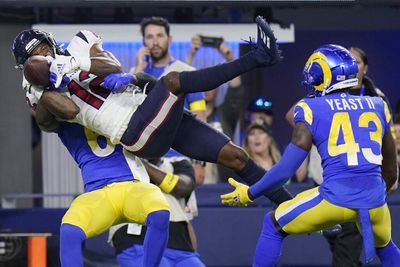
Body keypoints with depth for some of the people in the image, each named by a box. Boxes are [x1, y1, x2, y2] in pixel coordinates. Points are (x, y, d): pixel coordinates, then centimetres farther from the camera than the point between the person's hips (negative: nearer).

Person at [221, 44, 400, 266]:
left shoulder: (312, 110, 4)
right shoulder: (376, 107, 16)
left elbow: (287, 168, -2)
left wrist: (250, 194, 12)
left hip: (336, 198, -4)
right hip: (375, 201, 4)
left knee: (274, 225, 20)